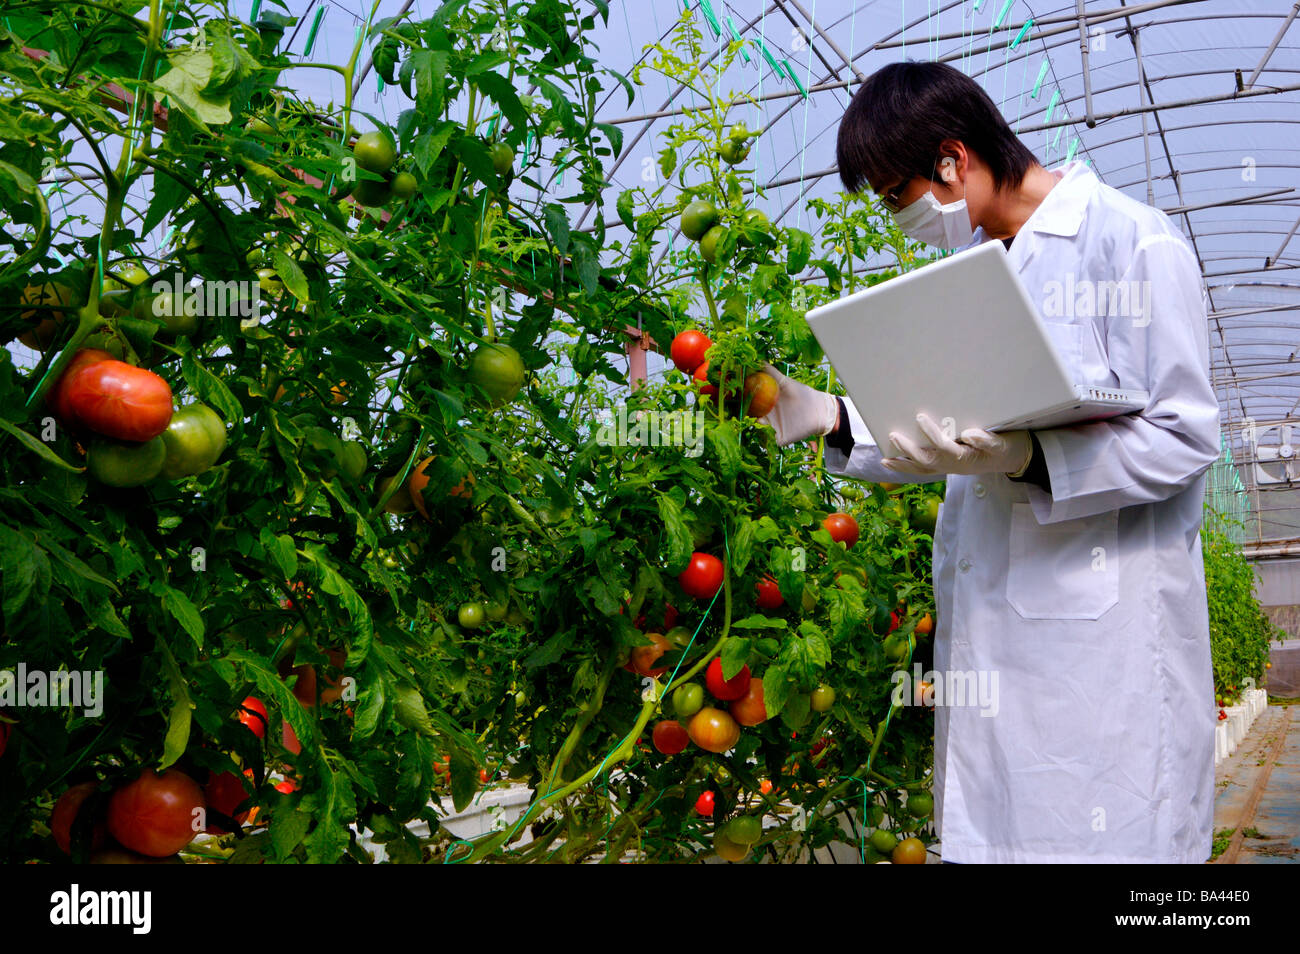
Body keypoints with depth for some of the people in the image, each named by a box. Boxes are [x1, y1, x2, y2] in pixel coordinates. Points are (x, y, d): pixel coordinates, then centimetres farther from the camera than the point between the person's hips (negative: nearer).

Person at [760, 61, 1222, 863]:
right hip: (990, 630, 8)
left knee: (1098, 836, -2)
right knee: (991, 832, 12)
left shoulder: (1133, 241, -7)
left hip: (1106, 637, -7)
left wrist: (1025, 459, -26)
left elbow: (1186, 437, -13)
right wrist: (830, 418, 10)